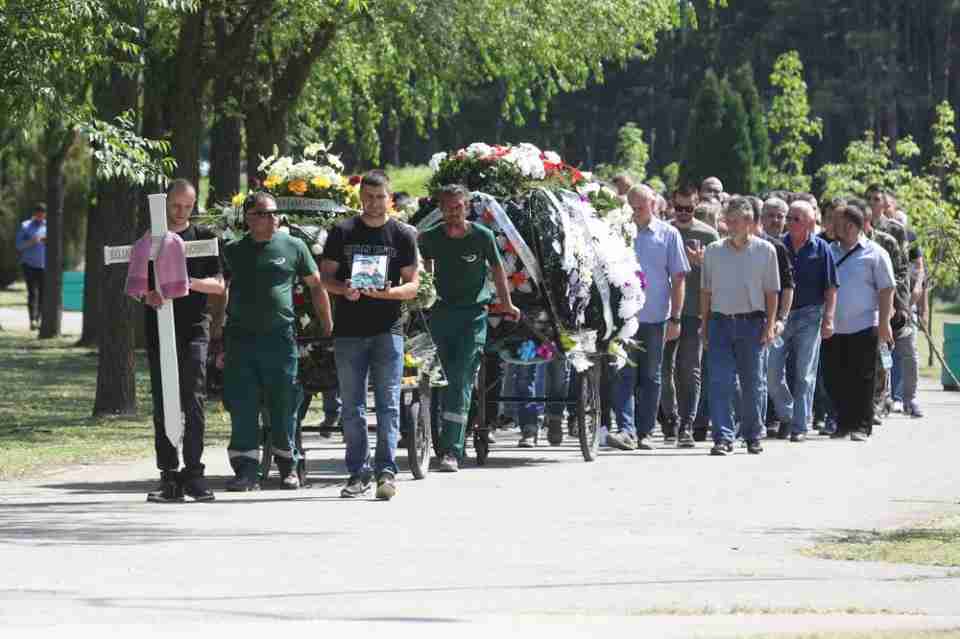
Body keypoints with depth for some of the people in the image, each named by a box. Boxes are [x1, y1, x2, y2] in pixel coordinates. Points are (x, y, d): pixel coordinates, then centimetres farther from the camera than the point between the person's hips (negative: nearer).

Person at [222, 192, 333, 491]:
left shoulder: (293, 247, 5)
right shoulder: (232, 252, 9)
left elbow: (316, 287, 12)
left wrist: (328, 329, 10)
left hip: (280, 338, -1)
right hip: (240, 339, 1)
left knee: (284, 408, 4)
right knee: (242, 409, -4)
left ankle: (288, 467, 18)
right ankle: (246, 471, -3)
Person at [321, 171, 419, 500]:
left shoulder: (403, 235, 5)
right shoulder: (343, 232, 8)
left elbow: (413, 285, 3)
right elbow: (326, 277, 8)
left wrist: (390, 292, -17)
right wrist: (344, 289, -13)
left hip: (388, 328, -2)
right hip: (349, 330, 2)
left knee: (388, 404, -8)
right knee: (352, 406, 5)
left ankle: (386, 470, -10)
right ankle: (358, 472, 12)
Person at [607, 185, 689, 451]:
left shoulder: (668, 235, 4)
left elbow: (678, 278, 5)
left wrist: (675, 318, -1)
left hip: (656, 318, 0)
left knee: (650, 377, 8)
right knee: (624, 375, -10)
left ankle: (644, 433, 15)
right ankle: (626, 430, -15)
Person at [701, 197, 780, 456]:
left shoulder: (765, 250, 3)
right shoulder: (713, 251, 7)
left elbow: (771, 292, 5)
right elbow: (706, 292, 12)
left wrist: (770, 325, -2)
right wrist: (704, 327, 8)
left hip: (751, 322, -1)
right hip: (720, 320, 1)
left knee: (753, 383, 5)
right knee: (720, 382, -9)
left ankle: (753, 436, 18)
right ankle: (723, 437, -11)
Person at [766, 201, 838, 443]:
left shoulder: (821, 249, -1)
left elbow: (831, 287, 1)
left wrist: (828, 318, -6)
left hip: (809, 316, -2)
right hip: (779, 316, 2)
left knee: (805, 375, 0)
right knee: (772, 370, -5)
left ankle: (799, 426, 5)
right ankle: (786, 415, 15)